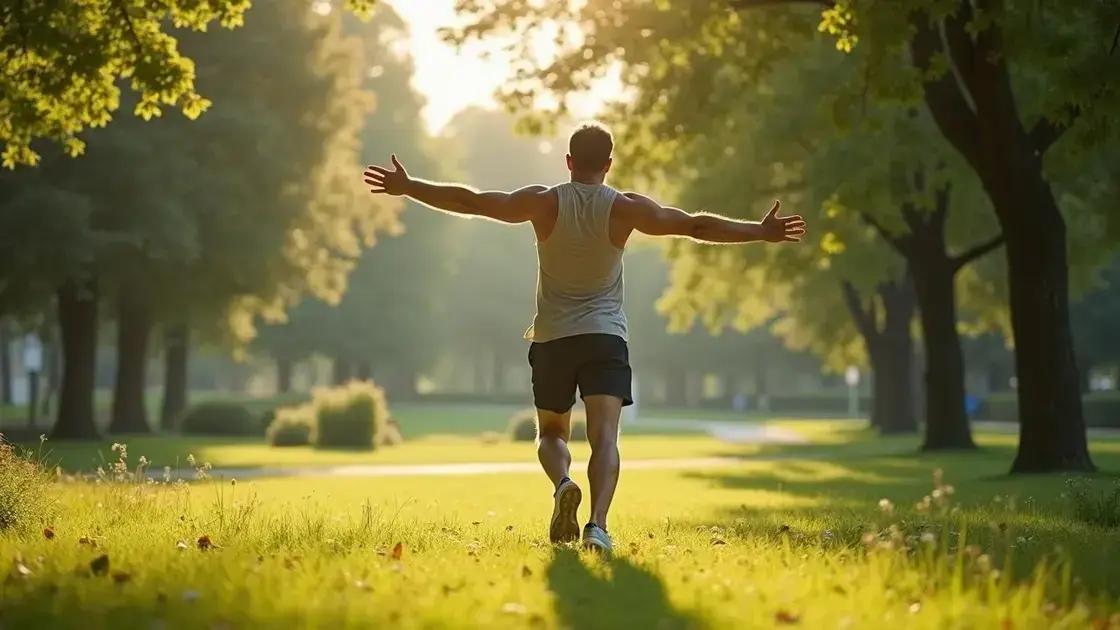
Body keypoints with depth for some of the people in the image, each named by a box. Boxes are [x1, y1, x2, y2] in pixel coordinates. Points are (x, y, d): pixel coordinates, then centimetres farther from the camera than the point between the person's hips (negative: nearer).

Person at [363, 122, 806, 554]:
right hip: (605, 337, -1)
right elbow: (695, 226, -3)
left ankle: (562, 484, -15)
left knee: (551, 432, 17)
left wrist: (407, 188, 9)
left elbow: (469, 202, -1)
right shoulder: (624, 208, -3)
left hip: (551, 339, 1)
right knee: (604, 436, -9)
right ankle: (598, 523, -30)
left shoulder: (545, 203, -3)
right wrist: (762, 232, 4)